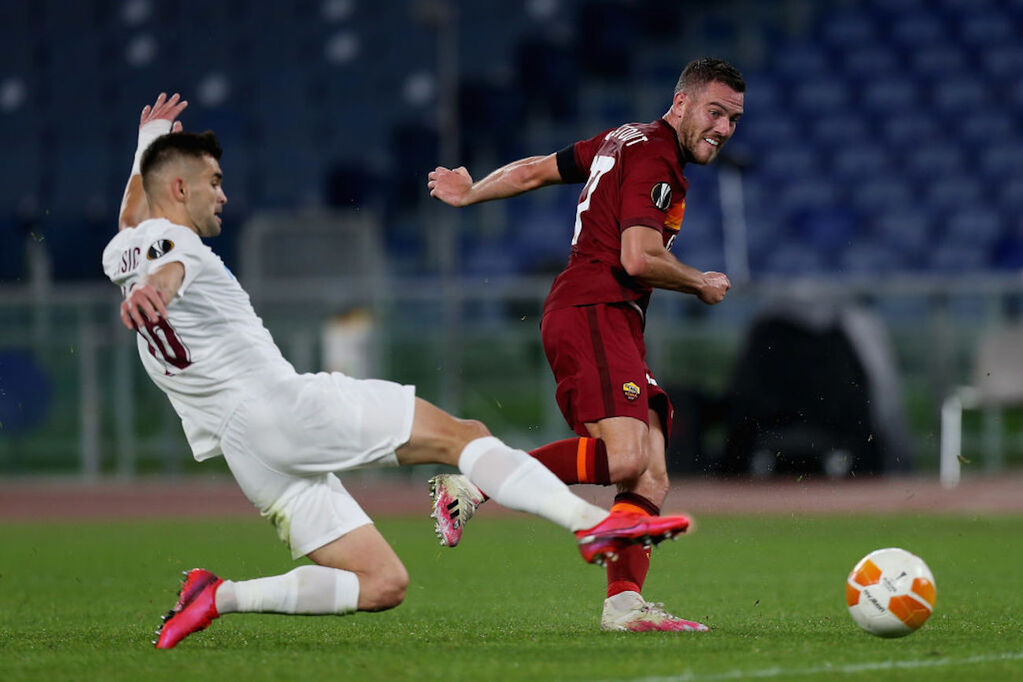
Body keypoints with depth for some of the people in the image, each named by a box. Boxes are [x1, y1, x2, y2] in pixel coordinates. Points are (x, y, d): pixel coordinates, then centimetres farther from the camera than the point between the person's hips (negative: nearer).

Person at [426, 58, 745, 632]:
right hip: (593, 312, -11)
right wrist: (702, 284, -2)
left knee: (651, 477, -1)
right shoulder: (652, 158, -8)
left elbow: (536, 169, 31)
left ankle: (625, 604, -11)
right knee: (622, 458, -27)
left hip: (614, 330, 11)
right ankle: (473, 485, -19)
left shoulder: (627, 141, 22)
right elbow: (638, 258, -19)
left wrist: (471, 193, 46)